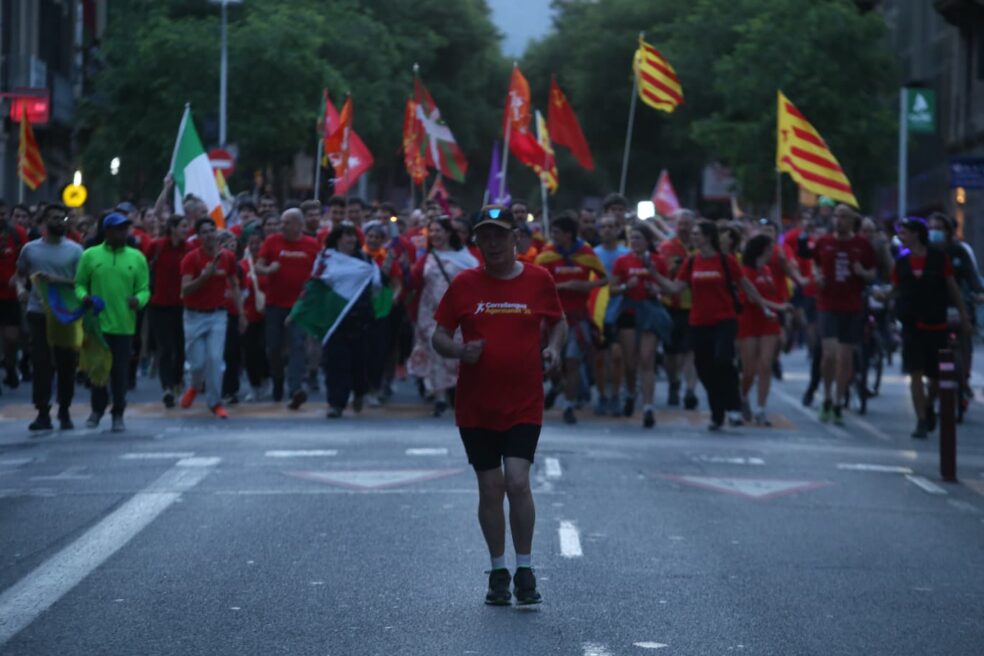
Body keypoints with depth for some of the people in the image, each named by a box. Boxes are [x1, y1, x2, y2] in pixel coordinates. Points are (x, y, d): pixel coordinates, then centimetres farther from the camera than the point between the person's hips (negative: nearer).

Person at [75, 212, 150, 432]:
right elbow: (79, 283, 6)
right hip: (96, 323, 0)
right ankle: (98, 409, 26)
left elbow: (144, 289, 4)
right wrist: (83, 296, -15)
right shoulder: (90, 255, 2)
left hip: (124, 325, 0)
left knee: (120, 371, 3)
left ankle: (118, 414, 16)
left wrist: (138, 299, -18)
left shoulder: (136, 257, 4)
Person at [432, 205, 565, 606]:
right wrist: (459, 351, -16)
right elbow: (440, 336, 5)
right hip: (476, 407, 1)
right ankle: (498, 573, 19)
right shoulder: (464, 285, 1)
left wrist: (554, 347, -3)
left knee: (517, 482, -14)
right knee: (491, 489, 6)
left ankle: (525, 571, -2)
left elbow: (558, 321, 17)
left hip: (524, 406, -1)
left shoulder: (538, 280, 2)